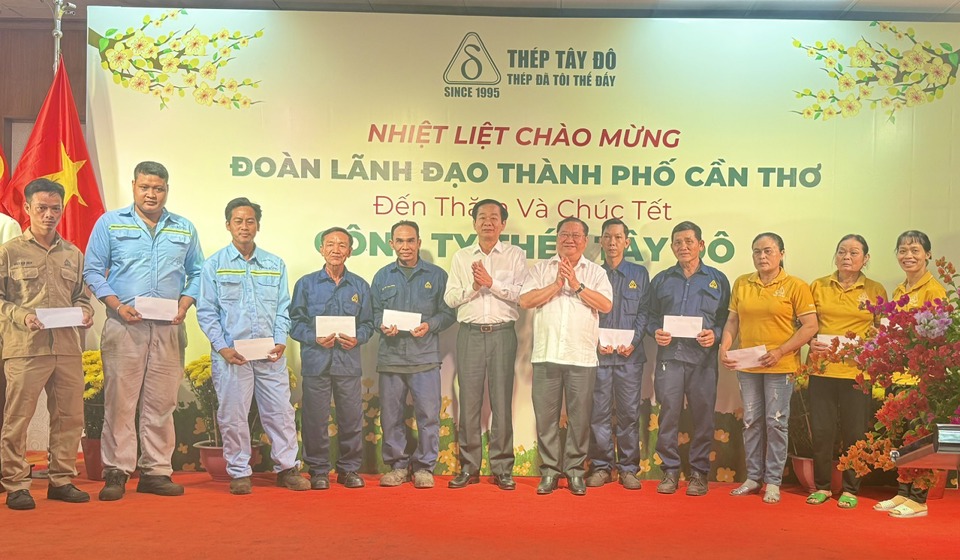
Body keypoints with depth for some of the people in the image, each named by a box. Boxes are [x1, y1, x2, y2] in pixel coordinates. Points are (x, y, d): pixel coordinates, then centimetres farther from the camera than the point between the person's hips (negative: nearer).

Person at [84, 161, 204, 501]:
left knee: (162, 403, 4)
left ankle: (156, 471, 11)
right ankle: (116, 472, 3)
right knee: (120, 399, -5)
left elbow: (196, 273, 16)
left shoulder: (184, 230, 14)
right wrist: (116, 304, -9)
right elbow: (92, 270, 5)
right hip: (124, 325, -2)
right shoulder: (110, 223, 7)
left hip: (168, 329, 2)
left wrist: (185, 303, -2)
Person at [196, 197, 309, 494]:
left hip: (270, 355, 2)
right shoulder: (214, 265, 4)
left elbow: (282, 308, 11)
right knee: (233, 415, 2)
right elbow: (206, 312, 1)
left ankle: (287, 467, 15)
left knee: (280, 411, 3)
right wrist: (222, 347, -9)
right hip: (230, 355, -2)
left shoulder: (275, 264, 11)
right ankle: (239, 473, 15)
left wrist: (280, 341, -3)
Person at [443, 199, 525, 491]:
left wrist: (492, 283, -13)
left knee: (501, 401, 0)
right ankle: (469, 467, 10)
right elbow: (450, 298, 6)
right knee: (469, 401, 2)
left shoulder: (515, 255, 8)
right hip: (470, 333, 2)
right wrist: (473, 287, -9)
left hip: (502, 333, -1)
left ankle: (502, 468, 8)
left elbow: (522, 294, -5)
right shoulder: (461, 257, 14)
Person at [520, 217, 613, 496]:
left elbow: (606, 305, -4)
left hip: (582, 357, 0)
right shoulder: (541, 269, 11)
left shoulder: (596, 272, 10)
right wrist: (557, 285, -8)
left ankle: (575, 470, 14)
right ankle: (549, 470, 14)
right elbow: (525, 300, -2)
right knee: (545, 416, 3)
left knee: (580, 417, 3)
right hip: (546, 355, 1)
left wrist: (576, 285, -9)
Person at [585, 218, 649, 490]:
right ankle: (601, 466, 11)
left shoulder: (639, 274, 11)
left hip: (630, 355, 0)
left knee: (629, 413, 1)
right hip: (598, 354, 0)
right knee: (599, 412, 1)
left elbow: (644, 312, 6)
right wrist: (596, 343, -6)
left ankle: (628, 467, 10)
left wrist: (633, 342, -7)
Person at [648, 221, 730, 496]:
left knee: (703, 416, 1)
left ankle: (699, 471, 12)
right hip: (669, 356, 1)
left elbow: (727, 318, 8)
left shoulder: (718, 279, 10)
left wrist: (715, 334, -10)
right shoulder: (661, 280, 15)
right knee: (668, 414, -1)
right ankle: (670, 469, 10)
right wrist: (656, 332, -4)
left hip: (703, 358, -1)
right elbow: (651, 317, 16)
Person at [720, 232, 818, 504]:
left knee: (776, 422, 0)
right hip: (747, 365, 4)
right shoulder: (741, 284, 8)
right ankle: (753, 477, 22)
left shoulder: (796, 286, -5)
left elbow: (810, 326, -9)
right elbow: (732, 320, 13)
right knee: (751, 421, 11)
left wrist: (780, 351, -16)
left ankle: (773, 481, 11)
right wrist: (724, 347, -3)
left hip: (780, 366, -4)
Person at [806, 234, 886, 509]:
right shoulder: (818, 286, 7)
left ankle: (850, 490, 18)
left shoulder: (875, 290, 4)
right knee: (821, 430, 3)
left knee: (854, 432, 4)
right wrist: (811, 342, -6)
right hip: (822, 369, 1)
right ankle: (822, 486, 18)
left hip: (857, 371, -1)